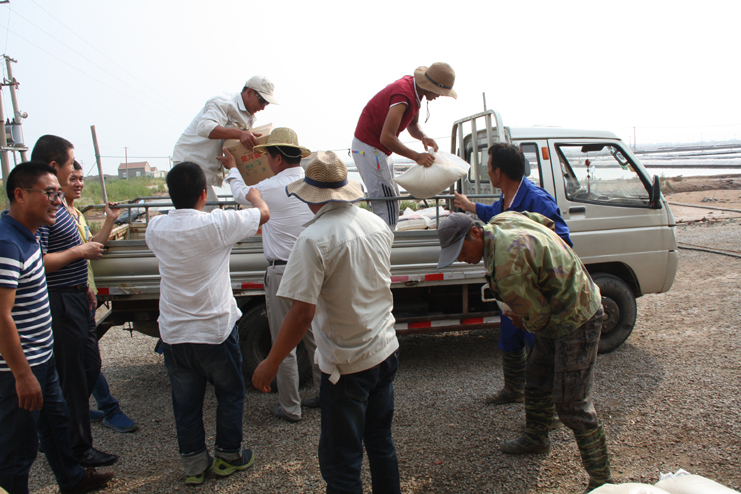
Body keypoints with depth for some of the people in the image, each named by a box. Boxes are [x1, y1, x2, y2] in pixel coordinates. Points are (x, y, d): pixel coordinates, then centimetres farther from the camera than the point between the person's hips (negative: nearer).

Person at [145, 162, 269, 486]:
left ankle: (194, 464, 27)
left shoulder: (156, 228, -4)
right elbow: (263, 213, -2)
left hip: (173, 334, 4)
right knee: (230, 393, 18)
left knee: (185, 402, 15)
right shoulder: (216, 224, -17)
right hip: (215, 330, -3)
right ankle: (228, 455, 29)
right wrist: (251, 191, 17)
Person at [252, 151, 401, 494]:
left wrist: (271, 363, -13)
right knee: (381, 444, 24)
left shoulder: (314, 239, -22)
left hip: (347, 363, -7)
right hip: (386, 351, 7)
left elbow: (302, 313, -23)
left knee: (341, 464, 8)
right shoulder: (377, 224, -1)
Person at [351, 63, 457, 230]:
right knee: (386, 203, -11)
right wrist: (417, 157, -26)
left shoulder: (415, 90, 4)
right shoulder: (404, 94, -26)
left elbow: (412, 124, 16)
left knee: (392, 197, 14)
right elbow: (386, 137, -31)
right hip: (368, 148, -10)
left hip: (379, 148, 10)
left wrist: (423, 137, -7)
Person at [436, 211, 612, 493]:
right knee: (537, 380, 22)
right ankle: (536, 438, 44)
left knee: (571, 402, -6)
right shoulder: (502, 220, -4)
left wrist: (524, 323, 1)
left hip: (575, 321, -10)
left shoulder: (507, 265, -33)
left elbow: (537, 315, -24)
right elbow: (546, 222, 15)